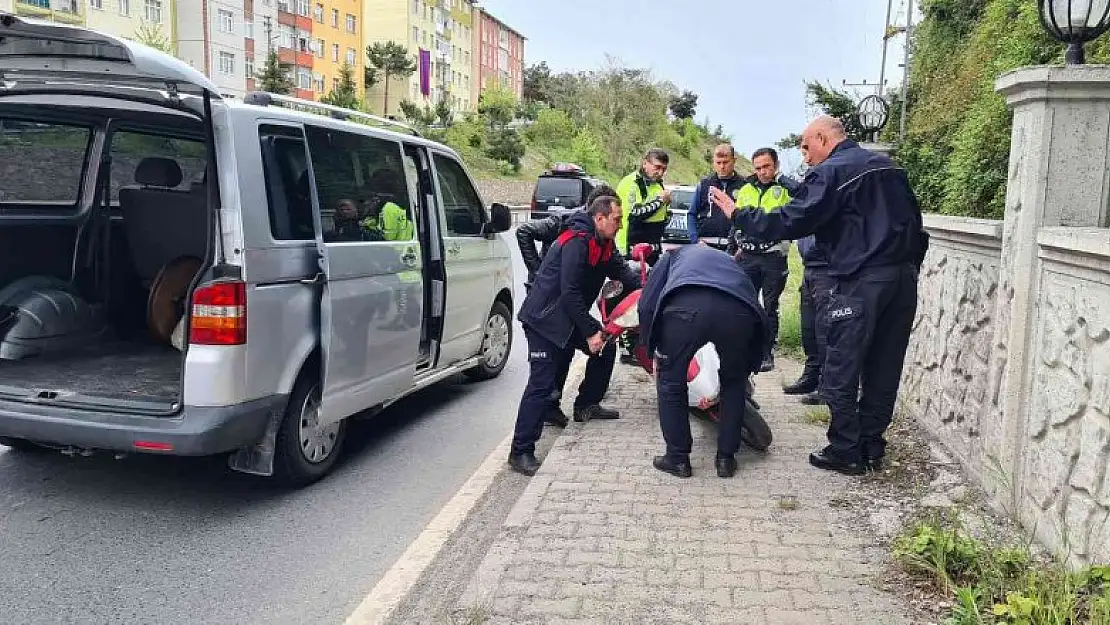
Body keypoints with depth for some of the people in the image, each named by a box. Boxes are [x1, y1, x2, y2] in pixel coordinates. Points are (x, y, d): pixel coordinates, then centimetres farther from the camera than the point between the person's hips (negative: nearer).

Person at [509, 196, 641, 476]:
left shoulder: (604, 244, 8)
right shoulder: (577, 242, -22)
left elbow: (623, 272, 7)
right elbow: (570, 292, -26)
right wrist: (590, 331, -24)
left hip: (569, 316, 10)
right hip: (544, 319, -10)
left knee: (606, 348, 17)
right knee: (542, 384, -14)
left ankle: (586, 405, 32)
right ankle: (521, 452, -11)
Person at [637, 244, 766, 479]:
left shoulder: (674, 255, 37)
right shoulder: (729, 260, 44)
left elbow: (647, 304, 22)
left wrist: (652, 351, 33)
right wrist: (747, 369, 50)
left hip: (685, 307, -3)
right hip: (739, 312, 3)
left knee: (670, 381, 19)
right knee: (734, 382, 28)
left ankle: (677, 459, 25)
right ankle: (726, 458, 31)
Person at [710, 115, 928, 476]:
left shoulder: (829, 173, -6)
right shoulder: (888, 166, 19)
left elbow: (789, 223, -13)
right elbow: (916, 226, 21)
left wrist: (737, 214, -3)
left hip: (861, 282, -8)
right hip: (904, 279, 8)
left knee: (841, 372, 2)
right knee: (884, 369, 11)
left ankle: (845, 452, 7)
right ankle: (871, 448, 18)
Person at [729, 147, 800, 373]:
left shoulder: (785, 189, -2)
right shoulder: (745, 190, 12)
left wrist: (780, 177, -15)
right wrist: (732, 249, 18)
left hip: (774, 259, -4)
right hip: (748, 257, 4)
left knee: (770, 308, 5)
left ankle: (768, 354, 13)